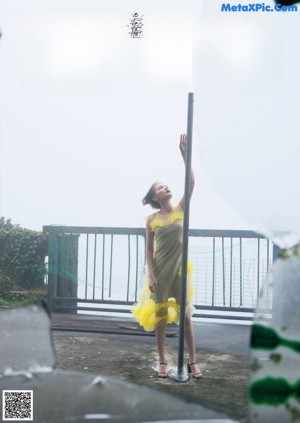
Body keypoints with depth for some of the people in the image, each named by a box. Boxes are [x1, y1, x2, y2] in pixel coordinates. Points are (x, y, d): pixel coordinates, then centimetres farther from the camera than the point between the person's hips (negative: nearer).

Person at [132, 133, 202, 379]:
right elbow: (149, 249, -1)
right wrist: (151, 275, -9)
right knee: (160, 316, 7)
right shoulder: (151, 219, -2)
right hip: (160, 270, 0)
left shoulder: (181, 209, 0)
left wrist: (184, 154, -20)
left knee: (186, 315, 4)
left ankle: (192, 361, 13)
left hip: (179, 269, 0)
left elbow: (191, 181, -12)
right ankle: (163, 361, 18)